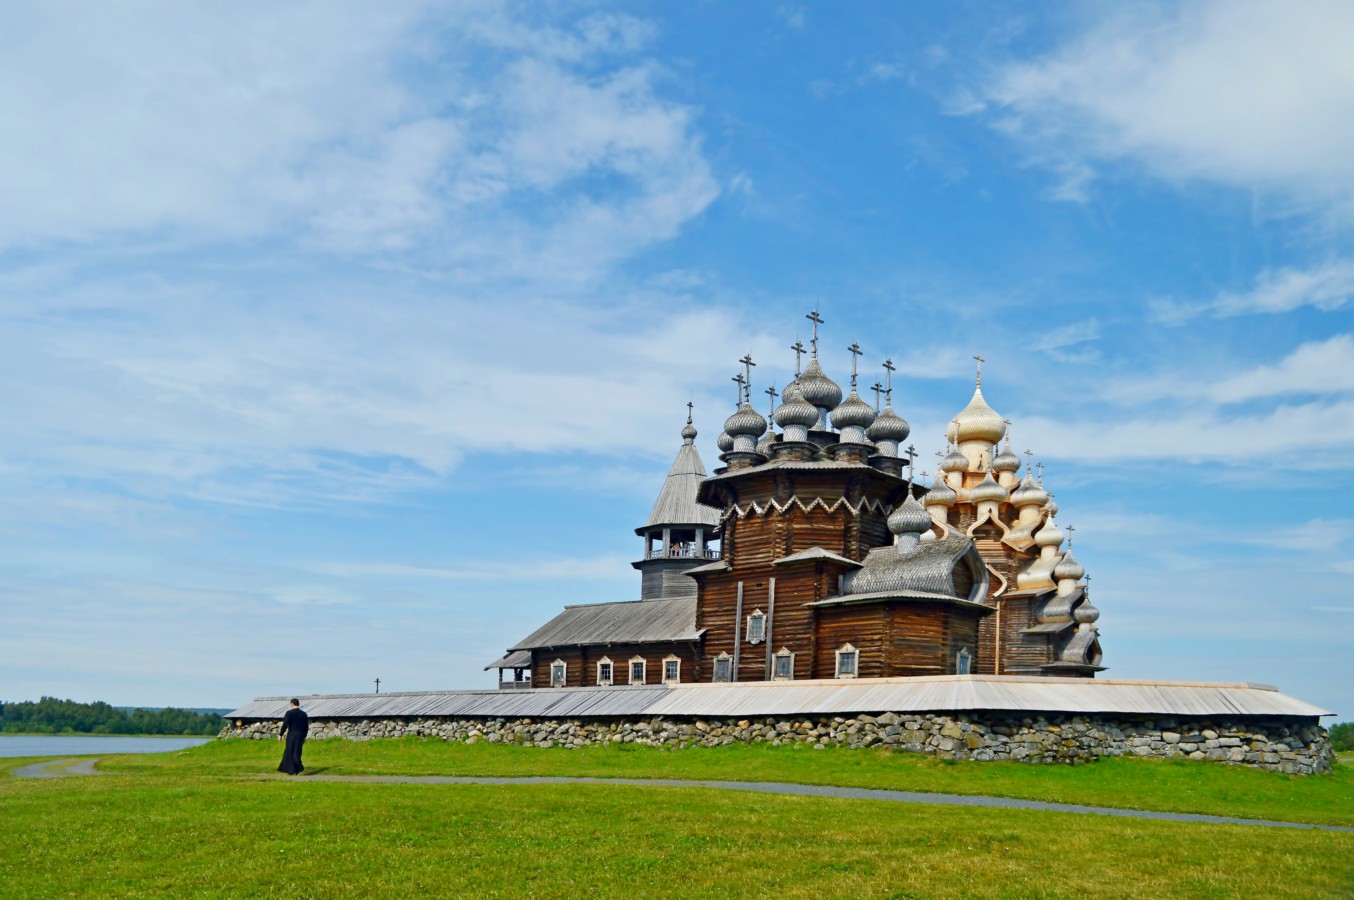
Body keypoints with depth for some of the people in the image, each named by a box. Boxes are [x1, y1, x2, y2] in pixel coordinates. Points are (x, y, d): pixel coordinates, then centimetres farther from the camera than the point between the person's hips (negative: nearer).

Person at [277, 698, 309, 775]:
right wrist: (304, 736, 21)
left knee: (289, 753, 5)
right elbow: (306, 727, 11)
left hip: (291, 735, -4)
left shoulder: (289, 713, -8)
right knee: (297, 753, 11)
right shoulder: (304, 714, 7)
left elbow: (285, 724, -13)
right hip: (300, 736, 4)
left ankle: (292, 770, 3)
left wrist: (281, 734, -3)